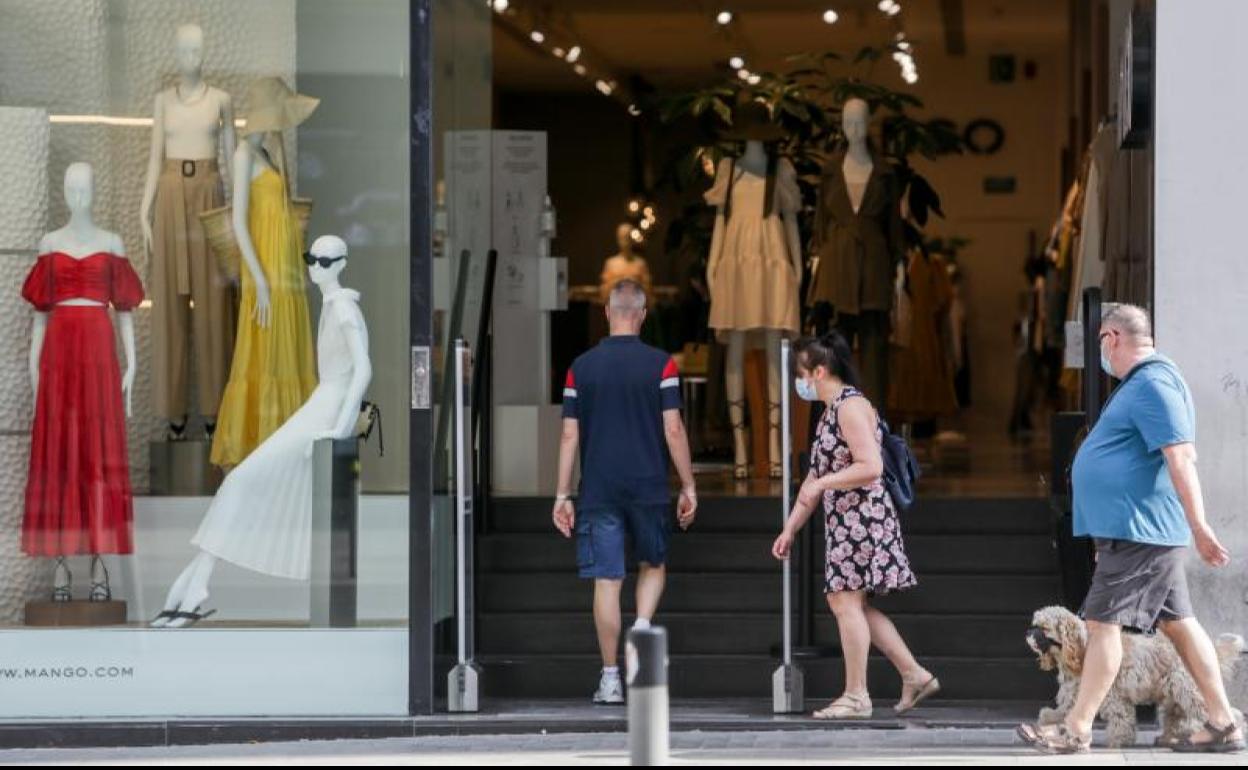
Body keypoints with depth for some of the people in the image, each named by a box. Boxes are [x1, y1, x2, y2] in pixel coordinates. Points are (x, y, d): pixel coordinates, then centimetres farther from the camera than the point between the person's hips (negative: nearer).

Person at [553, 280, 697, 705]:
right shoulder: (660, 364, -3)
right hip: (648, 487, -1)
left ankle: (610, 679, 2)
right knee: (653, 564, 21)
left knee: (607, 579, 2)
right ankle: (643, 626, -6)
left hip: (598, 490, 1)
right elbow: (673, 430, -5)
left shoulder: (581, 367, 3)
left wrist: (562, 494, 6)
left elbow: (570, 434, 2)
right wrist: (688, 486, 3)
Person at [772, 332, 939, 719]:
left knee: (846, 600, -8)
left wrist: (823, 483, -18)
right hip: (844, 522, 11)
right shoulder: (831, 412, 18)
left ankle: (856, 696, -4)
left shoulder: (851, 407, -14)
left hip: (862, 517, -11)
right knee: (847, 601, 12)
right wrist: (790, 529, 18)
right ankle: (915, 675, 16)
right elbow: (816, 477, 20)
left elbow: (871, 467, -24)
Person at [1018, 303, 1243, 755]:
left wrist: (1198, 527, -30)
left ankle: (1077, 730, -7)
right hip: (1141, 528, 11)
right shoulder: (1144, 382, 18)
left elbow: (1182, 456, -25)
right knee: (1178, 623, 10)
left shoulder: (1153, 384, -16)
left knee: (1103, 622, -8)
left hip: (1137, 531, -11)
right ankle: (1222, 725, 11)